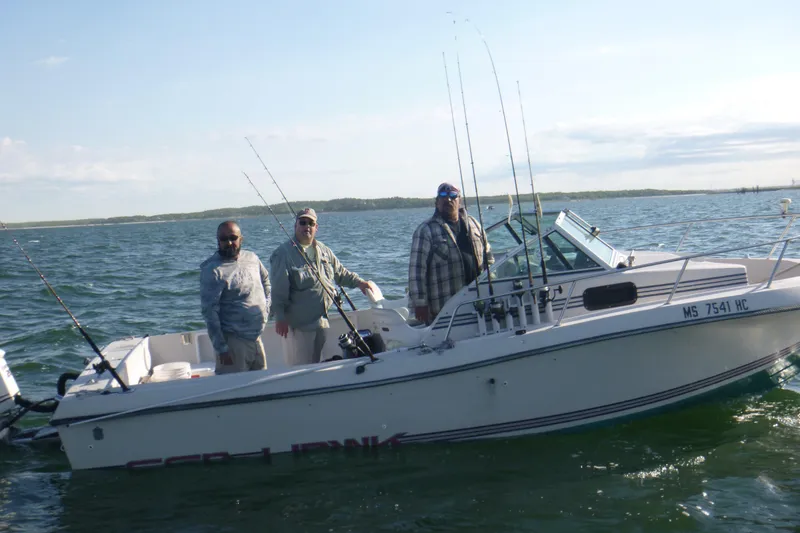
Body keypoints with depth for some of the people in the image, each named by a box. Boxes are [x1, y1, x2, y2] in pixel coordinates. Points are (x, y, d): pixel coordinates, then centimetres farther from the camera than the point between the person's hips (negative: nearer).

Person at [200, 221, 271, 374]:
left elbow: (266, 281, 28)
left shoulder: (252, 258, 7)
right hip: (233, 341, -7)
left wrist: (266, 308, 16)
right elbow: (209, 311, -16)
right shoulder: (212, 270, -13)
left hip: (257, 338, 7)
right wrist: (221, 348, -19)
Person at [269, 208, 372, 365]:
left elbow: (340, 272, 26)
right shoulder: (283, 253, -9)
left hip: (323, 319, 7)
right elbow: (278, 291, -13)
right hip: (298, 323, -7)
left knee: (319, 363, 15)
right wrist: (280, 318, -18)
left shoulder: (323, 250, 11)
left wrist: (358, 282, 14)